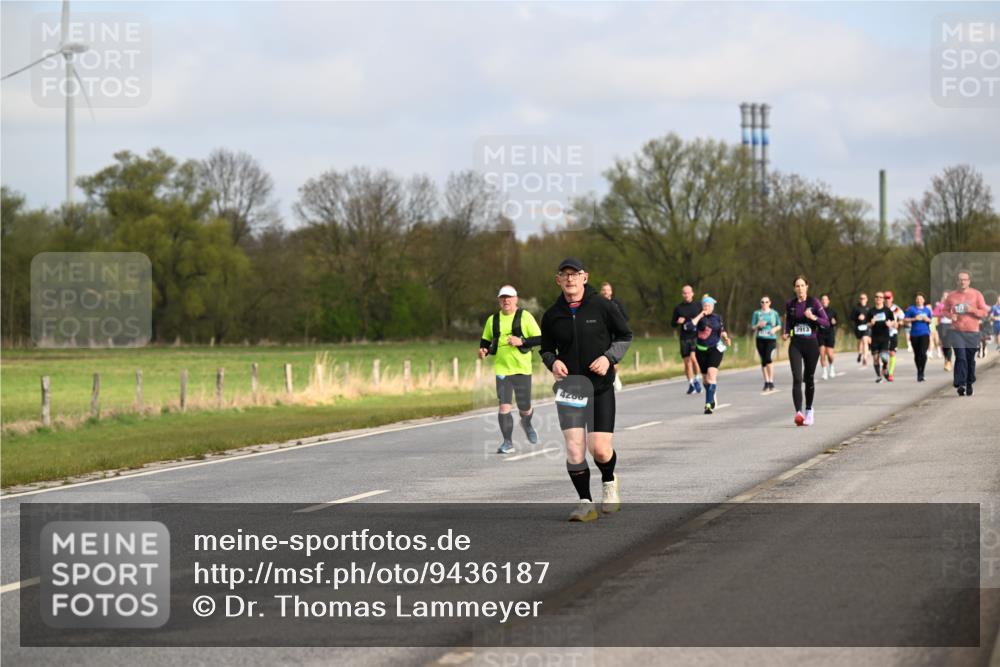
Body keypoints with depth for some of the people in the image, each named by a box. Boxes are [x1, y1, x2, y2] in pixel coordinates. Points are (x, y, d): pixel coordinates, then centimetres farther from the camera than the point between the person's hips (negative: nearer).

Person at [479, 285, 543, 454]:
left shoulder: (525, 316, -1)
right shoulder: (492, 320, 8)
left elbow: (540, 339, -4)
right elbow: (485, 340, 20)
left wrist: (521, 341, -18)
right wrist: (483, 350, -2)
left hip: (522, 369, -2)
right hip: (501, 369, 2)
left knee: (524, 408, 5)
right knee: (504, 407, -10)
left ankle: (526, 424, 41)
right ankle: (508, 443, -2)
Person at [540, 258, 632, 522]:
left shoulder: (602, 307, -3)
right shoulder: (552, 315, 3)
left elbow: (625, 336, 7)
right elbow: (545, 348, 16)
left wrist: (609, 357, -10)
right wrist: (552, 362, -6)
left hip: (601, 387, -1)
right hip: (569, 388, 1)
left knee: (600, 450, -7)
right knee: (574, 449, -11)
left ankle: (609, 482, 28)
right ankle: (585, 503, 4)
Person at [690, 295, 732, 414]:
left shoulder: (717, 318, 4)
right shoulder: (699, 317, 1)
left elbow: (722, 332, 15)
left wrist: (726, 338, -4)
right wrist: (700, 315, -17)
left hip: (715, 349, -2)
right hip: (702, 350, 2)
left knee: (711, 375, -18)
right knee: (706, 378, 12)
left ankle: (709, 403, -23)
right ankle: (713, 401, 34)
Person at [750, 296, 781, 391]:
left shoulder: (774, 313, 7)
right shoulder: (757, 313, 7)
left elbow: (779, 326, 15)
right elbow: (752, 328, 8)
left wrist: (775, 329, -6)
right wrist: (758, 325, -13)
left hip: (771, 339, -2)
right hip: (760, 339, 2)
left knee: (769, 358, -20)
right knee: (763, 361, 5)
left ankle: (771, 382, -15)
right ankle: (766, 382, 16)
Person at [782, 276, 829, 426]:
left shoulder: (814, 302, -4)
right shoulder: (790, 304, 4)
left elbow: (827, 322, -7)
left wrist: (814, 318, -24)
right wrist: (786, 333, 0)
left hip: (811, 344, -1)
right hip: (796, 344, 1)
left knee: (809, 379, 10)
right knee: (797, 378, -13)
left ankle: (809, 410, 28)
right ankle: (798, 412, -20)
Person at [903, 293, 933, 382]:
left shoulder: (927, 309, 10)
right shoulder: (911, 309, 4)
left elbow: (931, 320, 17)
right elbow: (906, 320, 1)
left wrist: (927, 319, -4)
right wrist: (914, 319, -13)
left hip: (925, 334, 0)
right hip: (914, 334, 0)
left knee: (923, 353, -16)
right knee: (917, 354, 8)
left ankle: (921, 373, -11)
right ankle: (919, 372, 24)